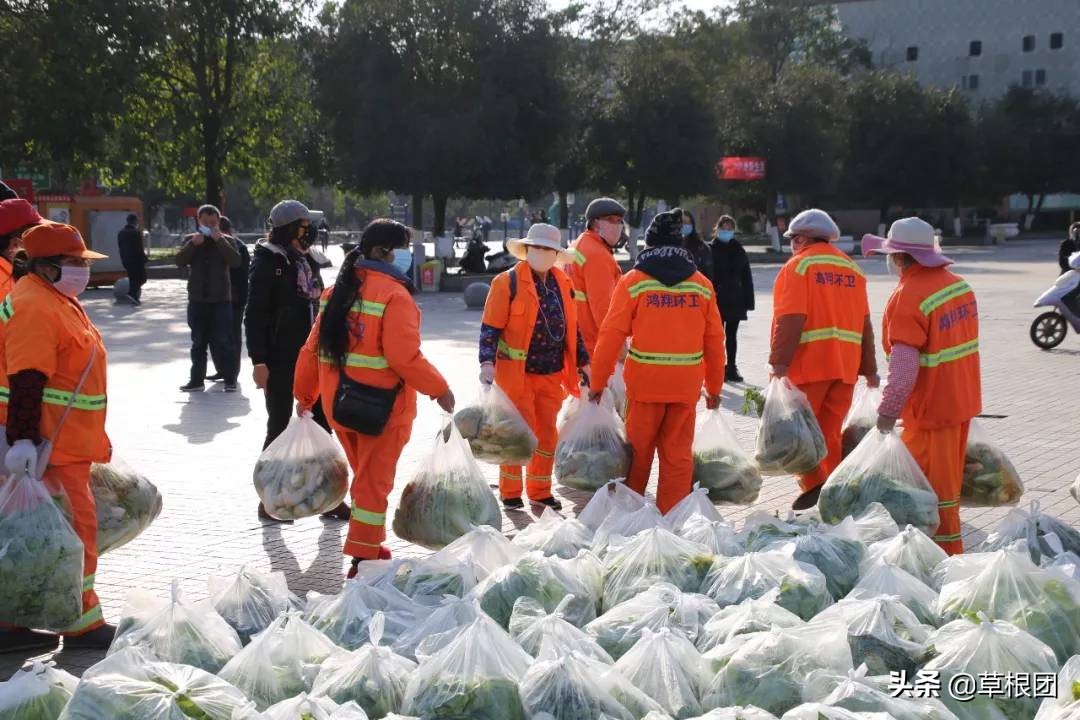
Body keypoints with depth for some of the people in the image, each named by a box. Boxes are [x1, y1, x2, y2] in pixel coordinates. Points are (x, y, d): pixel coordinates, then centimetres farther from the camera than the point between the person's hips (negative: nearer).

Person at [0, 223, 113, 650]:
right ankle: (82, 625, 6)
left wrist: (93, 438, 29)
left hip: (68, 442, 11)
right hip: (48, 447, -11)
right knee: (74, 527, -4)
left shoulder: (56, 299, 16)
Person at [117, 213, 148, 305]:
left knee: (132, 279, 14)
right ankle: (133, 294, -14)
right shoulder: (137, 232, -14)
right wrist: (145, 259, -5)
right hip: (137, 260, -7)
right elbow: (140, 249, -15)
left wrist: (123, 259, 17)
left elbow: (120, 248, 12)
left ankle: (135, 298, 13)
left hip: (126, 260, 7)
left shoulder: (121, 233, 9)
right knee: (141, 279, 3)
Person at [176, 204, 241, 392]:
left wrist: (219, 240, -18)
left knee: (223, 342, -4)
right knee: (198, 343, 9)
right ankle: (197, 380, 15)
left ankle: (231, 379, 3)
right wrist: (193, 244, -17)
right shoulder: (190, 239, 8)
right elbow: (180, 261, -5)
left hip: (221, 300, -2)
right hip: (197, 300, 3)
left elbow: (236, 262, -14)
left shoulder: (225, 241, 3)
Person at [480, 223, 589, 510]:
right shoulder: (508, 282, -9)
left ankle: (540, 491, 27)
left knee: (547, 434, 13)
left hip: (552, 375, 6)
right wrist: (488, 362, -21)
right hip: (517, 373, -6)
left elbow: (572, 328, 18)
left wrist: (583, 362, 17)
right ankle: (510, 492, 14)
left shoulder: (563, 284, 9)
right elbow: (491, 327, -11)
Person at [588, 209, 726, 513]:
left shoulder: (633, 281, -2)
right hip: (686, 385, 2)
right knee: (678, 454, 8)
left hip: (645, 381, -2)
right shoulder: (701, 284, 6)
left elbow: (612, 335, -5)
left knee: (638, 451, 10)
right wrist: (714, 387, 17)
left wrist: (598, 381, 1)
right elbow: (714, 340, 8)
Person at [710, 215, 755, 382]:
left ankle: (731, 368, 20)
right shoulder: (710, 250, -5)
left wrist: (748, 301, 2)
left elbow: (747, 278, 6)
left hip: (735, 301, 4)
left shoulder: (739, 250, 6)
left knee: (732, 335, 12)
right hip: (716, 300, -4)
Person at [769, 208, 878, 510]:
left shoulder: (799, 266, -4)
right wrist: (869, 369, 17)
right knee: (830, 433, 12)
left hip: (808, 363, -6)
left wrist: (780, 361, -18)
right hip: (845, 366, 6)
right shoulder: (852, 268, 15)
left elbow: (790, 319, -16)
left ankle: (814, 484, -8)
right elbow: (865, 323, 14)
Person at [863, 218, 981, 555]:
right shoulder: (958, 284, 5)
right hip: (963, 400, 9)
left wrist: (887, 411, -15)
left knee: (933, 483, 3)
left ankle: (946, 550, 11)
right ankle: (946, 541, 34)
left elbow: (904, 366, -26)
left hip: (931, 407, -9)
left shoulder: (907, 297, -22)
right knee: (948, 475, 21)